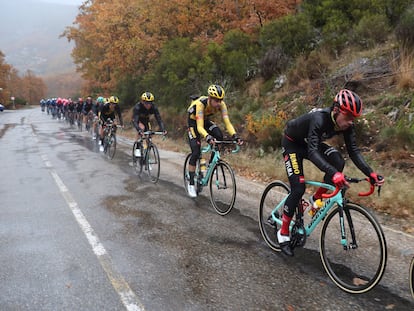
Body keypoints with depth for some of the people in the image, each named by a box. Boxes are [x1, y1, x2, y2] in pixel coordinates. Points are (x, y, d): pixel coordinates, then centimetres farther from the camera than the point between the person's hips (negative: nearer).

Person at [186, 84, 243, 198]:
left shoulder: (221, 104, -24)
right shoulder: (200, 104, -37)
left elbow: (227, 122, -28)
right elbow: (199, 127, -42)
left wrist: (235, 136, -44)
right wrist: (207, 137, -61)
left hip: (206, 120, 5)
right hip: (194, 122, -4)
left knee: (219, 136, -25)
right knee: (196, 152, -16)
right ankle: (191, 183, -4)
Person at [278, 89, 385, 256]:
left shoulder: (346, 124, -18)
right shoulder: (319, 119, -38)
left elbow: (353, 151, -17)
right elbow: (312, 152, -48)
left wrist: (371, 174, -29)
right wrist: (333, 173, -62)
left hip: (310, 143, 6)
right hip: (292, 143, -6)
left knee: (338, 162, -21)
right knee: (298, 188, -15)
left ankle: (316, 199, 1)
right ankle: (283, 233, 1)